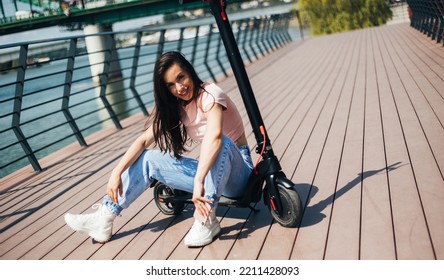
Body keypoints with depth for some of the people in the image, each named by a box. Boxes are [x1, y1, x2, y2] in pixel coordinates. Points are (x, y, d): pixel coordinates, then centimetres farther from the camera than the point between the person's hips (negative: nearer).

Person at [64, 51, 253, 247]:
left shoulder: (209, 94, -18)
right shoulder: (175, 107, 4)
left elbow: (215, 136, -38)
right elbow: (144, 140, -4)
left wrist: (198, 182, -47)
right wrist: (117, 172, -17)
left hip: (237, 172, -6)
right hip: (210, 171, 6)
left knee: (221, 143, -38)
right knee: (148, 159, -5)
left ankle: (207, 220, -33)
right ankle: (104, 219, -9)